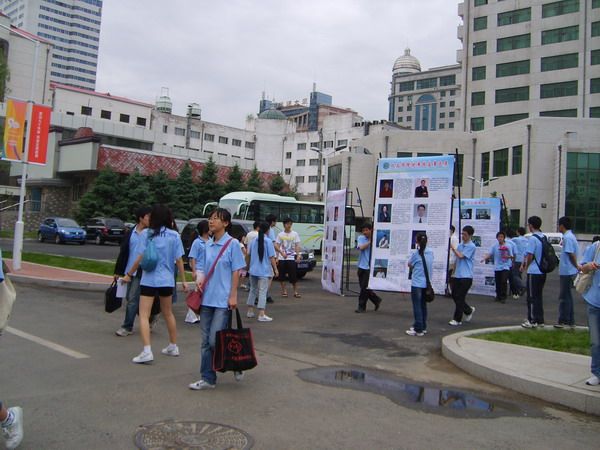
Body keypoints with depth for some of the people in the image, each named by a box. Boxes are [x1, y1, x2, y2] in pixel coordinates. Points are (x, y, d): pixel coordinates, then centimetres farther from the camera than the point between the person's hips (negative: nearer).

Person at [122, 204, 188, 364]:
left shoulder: (147, 233, -7)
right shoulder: (174, 235, 0)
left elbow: (139, 259, -9)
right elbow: (179, 260, 1)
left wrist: (129, 274, 3)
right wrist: (183, 280, 9)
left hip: (149, 280, -4)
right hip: (167, 280, 4)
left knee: (144, 315, -1)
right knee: (168, 313, 21)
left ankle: (147, 351, -13)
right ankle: (173, 346, 31)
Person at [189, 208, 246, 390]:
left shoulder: (232, 244, -6)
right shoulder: (207, 245, 10)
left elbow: (236, 271, -6)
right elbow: (201, 266, 16)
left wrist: (233, 296, -10)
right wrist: (199, 278, -6)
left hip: (223, 300, -6)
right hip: (207, 298, 6)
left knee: (215, 340, -8)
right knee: (206, 341, 9)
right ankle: (208, 378, 19)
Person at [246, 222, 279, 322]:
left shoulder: (254, 240, 4)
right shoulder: (268, 241, -11)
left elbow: (248, 254, 11)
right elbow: (271, 257, -13)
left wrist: (248, 266, 26)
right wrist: (275, 269, -5)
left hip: (253, 270, 5)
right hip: (264, 271, -5)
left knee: (253, 290, 18)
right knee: (262, 292, -4)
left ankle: (250, 311, 25)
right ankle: (261, 315, -6)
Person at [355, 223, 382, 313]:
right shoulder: (361, 238, 4)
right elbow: (361, 247, -15)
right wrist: (370, 241, -13)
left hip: (369, 267, -4)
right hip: (362, 266, 4)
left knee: (364, 288, -4)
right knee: (363, 287, 10)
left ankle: (362, 307, 7)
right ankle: (376, 300, 30)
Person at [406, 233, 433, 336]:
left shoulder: (416, 254, -13)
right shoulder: (431, 252, 3)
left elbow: (409, 265, 0)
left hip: (417, 284, -6)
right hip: (426, 283, 6)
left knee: (417, 306, 0)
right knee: (423, 305, 16)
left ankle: (418, 329, 1)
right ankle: (423, 327, 23)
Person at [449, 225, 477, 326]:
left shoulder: (471, 246, -10)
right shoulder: (460, 245, 11)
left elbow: (461, 256, -19)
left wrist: (453, 248, -7)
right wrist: (454, 272, 18)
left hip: (466, 276, -7)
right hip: (457, 275, 7)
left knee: (460, 298, -4)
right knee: (454, 296, 10)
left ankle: (457, 319, 5)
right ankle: (469, 310, 31)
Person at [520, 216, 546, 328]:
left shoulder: (533, 238, -15)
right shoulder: (544, 238, 9)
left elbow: (530, 256, -16)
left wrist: (525, 267, 1)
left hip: (534, 272, -7)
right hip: (542, 271, 8)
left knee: (532, 297, 0)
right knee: (539, 296, 14)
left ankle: (532, 321, 3)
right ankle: (540, 320, 18)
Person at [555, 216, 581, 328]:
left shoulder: (567, 237, -19)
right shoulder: (571, 236, 13)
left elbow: (571, 254, -22)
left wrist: (576, 266, -13)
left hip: (567, 271, -10)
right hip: (568, 271, 10)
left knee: (564, 296, -3)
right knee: (567, 296, 15)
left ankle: (564, 321, 3)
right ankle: (570, 320, 22)